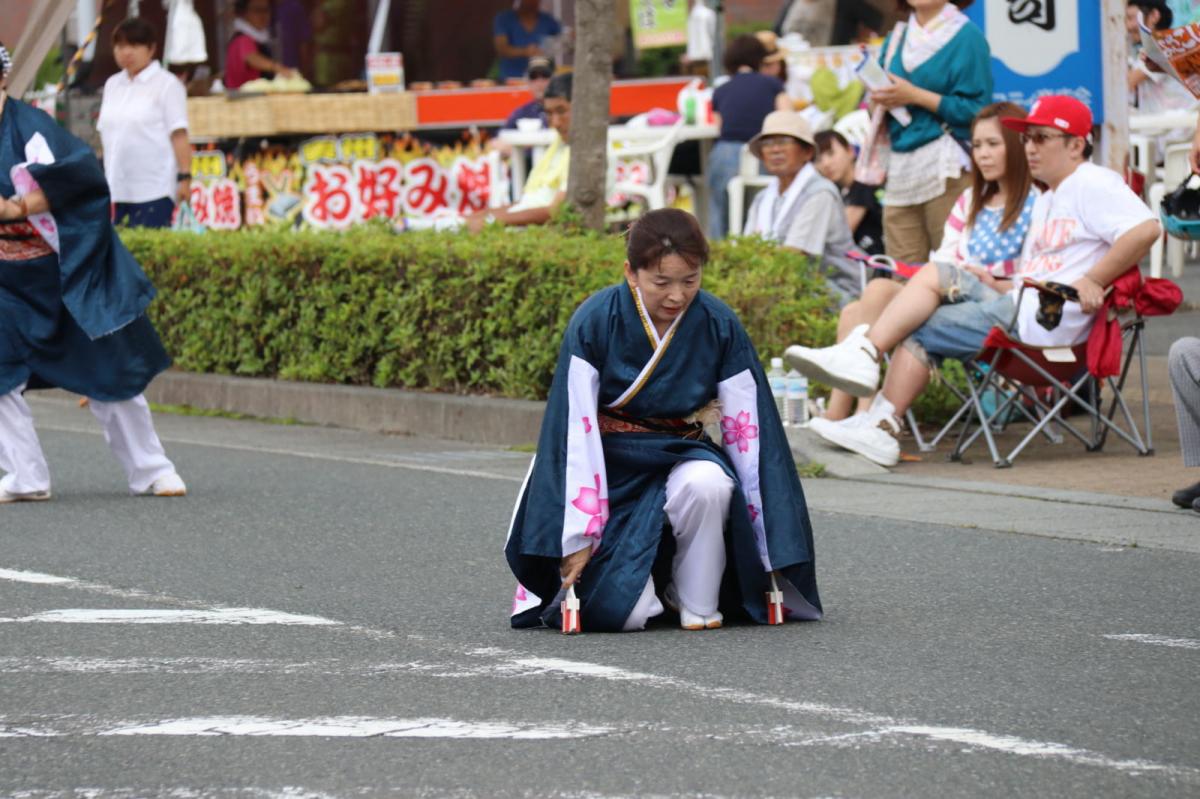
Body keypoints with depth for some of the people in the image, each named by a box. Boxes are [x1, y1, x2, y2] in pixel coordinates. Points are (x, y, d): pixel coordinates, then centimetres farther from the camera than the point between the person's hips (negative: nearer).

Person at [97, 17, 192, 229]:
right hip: (118, 187, 6)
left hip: (154, 188, -6)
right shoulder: (112, 84, 16)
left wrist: (184, 177, -13)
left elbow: (179, 136, -6)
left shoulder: (166, 84, -2)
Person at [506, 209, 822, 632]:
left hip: (680, 455, 2)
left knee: (708, 483, -36)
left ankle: (698, 605, -12)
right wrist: (578, 536, -20)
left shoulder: (719, 327, -9)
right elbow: (576, 431, -16)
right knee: (622, 613, -23)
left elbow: (747, 432, -7)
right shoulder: (594, 322, -15)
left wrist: (771, 546, -10)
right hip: (611, 467, -2)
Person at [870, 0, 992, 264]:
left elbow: (976, 109, -8)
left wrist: (915, 96, -12)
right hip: (899, 170, 6)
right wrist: (879, 101, -1)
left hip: (945, 170, -6)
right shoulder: (896, 39, 18)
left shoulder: (966, 37, -1)